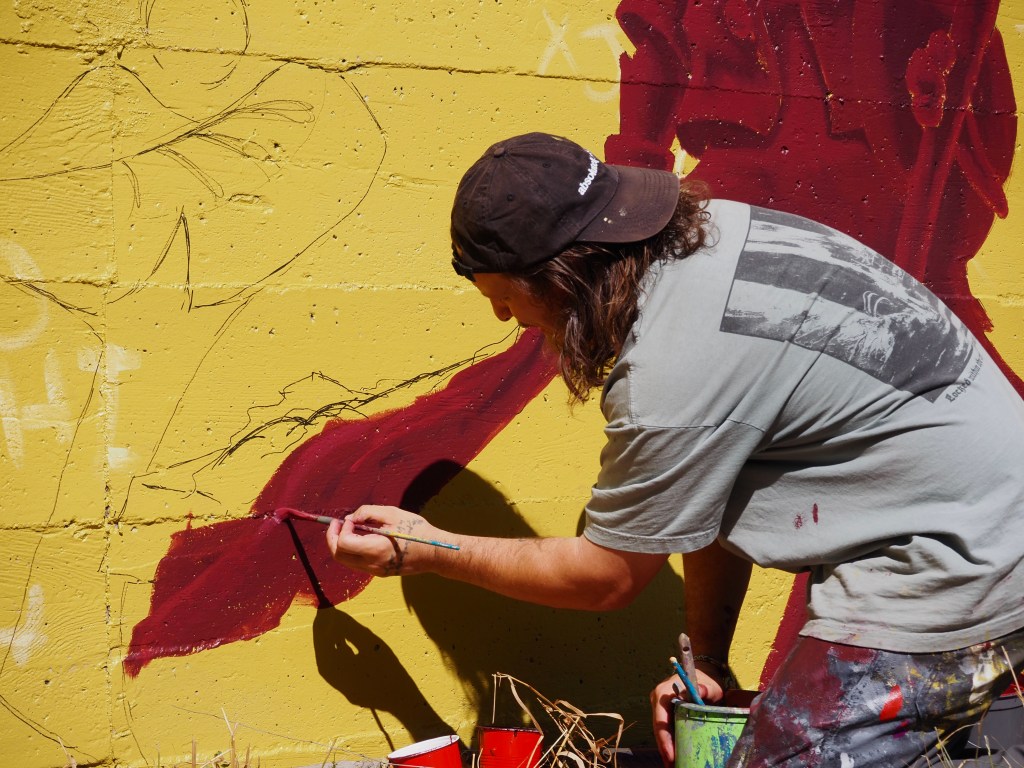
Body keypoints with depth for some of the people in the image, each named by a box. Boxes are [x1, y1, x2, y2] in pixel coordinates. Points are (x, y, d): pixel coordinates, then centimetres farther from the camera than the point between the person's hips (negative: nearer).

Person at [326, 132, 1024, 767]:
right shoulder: (704, 234, 2)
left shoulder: (672, 374, -25)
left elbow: (606, 577, -7)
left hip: (948, 577, -9)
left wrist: (426, 550, 2)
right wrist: (707, 658, 11)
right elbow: (720, 488, 8)